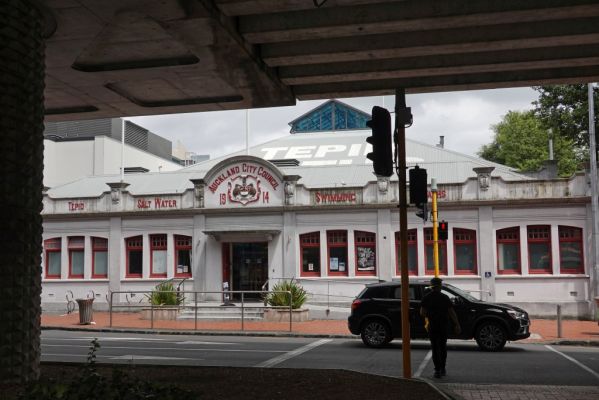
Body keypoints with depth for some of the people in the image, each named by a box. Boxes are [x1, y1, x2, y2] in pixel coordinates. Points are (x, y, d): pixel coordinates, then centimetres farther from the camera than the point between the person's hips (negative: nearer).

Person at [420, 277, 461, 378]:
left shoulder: (426, 298, -3)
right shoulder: (445, 297, -3)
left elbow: (422, 313, -6)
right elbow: (451, 312, -5)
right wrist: (457, 325, 0)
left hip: (432, 326, -1)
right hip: (444, 326, 1)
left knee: (435, 348, 4)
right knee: (443, 347, 15)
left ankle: (437, 370, -3)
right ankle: (442, 369, 17)